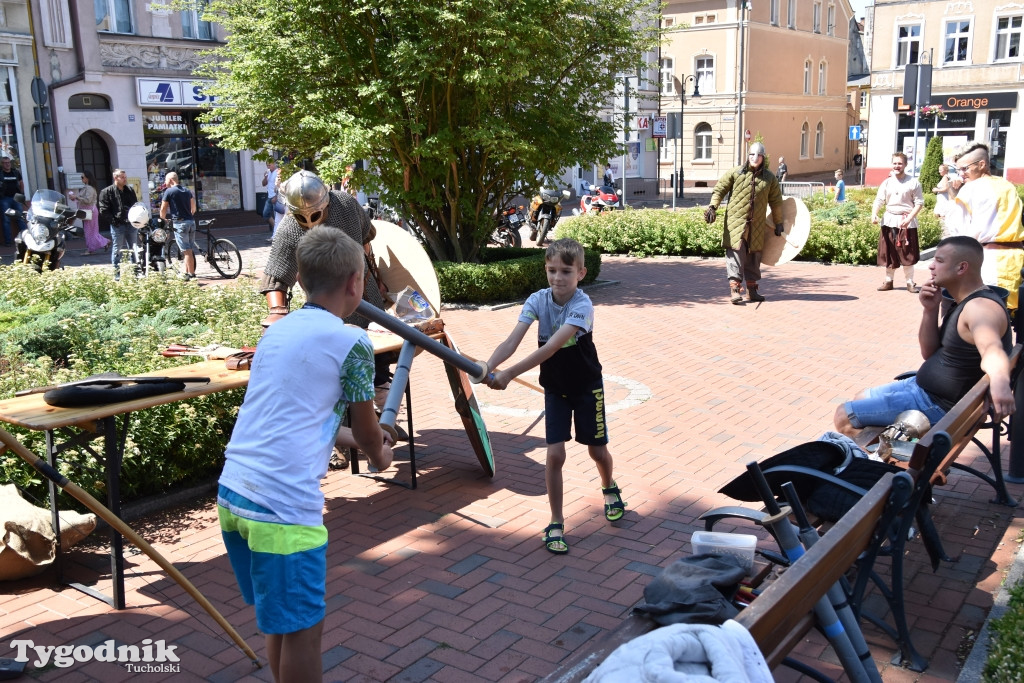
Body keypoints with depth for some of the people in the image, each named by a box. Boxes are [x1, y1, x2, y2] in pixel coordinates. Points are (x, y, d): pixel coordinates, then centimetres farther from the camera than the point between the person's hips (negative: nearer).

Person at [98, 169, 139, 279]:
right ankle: (116, 273, 8)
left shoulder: (130, 190, 12)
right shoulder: (107, 192, -3)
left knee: (134, 249, 10)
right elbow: (104, 210, -6)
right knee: (117, 250, 2)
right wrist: (114, 221, -13)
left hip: (131, 224, 5)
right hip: (117, 226, -5)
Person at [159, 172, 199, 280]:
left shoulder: (169, 191, -4)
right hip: (191, 222, 7)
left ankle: (191, 274, -7)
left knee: (187, 250, -7)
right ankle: (187, 272, 17)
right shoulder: (187, 191, 14)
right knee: (189, 249, 11)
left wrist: (163, 219, 17)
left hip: (179, 223, -6)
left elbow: (163, 209, 0)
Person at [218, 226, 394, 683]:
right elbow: (366, 432, 7)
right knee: (302, 628, 9)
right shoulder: (351, 342, -6)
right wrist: (380, 456, 30)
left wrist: (355, 436, 41)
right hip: (284, 506, -7)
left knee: (280, 620, 23)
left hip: (232, 494, 8)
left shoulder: (277, 331, 14)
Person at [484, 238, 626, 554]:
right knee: (555, 453, -6)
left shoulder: (582, 305, -27)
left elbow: (553, 346, -39)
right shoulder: (537, 300, -15)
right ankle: (556, 524, 7)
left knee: (597, 449, 11)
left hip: (587, 385, -2)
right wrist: (487, 367, -45)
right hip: (554, 387, 2)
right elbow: (512, 341, -26)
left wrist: (510, 373, -47)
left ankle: (609, 489, 45)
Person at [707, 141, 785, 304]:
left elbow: (776, 201, 15)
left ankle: (752, 290, 22)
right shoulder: (735, 173, -1)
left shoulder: (770, 178, 8)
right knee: (736, 253, -11)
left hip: (757, 224, 4)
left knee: (754, 256, 11)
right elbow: (719, 189, 3)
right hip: (736, 221, -3)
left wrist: (778, 223, 16)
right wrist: (713, 206, -13)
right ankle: (734, 289, -10)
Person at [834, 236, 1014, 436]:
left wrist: (1000, 380, -66)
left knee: (844, 417, -10)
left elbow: (991, 348, -45)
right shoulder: (966, 301, 8)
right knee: (860, 399, 24)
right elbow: (929, 352, 7)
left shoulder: (980, 307, -24)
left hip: (940, 405, -10)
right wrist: (930, 310, -8)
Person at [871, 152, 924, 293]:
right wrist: (874, 214, -17)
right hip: (889, 221, 3)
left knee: (907, 254, -1)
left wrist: (909, 218, -16)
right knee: (889, 253, 8)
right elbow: (878, 200, 2)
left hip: (906, 222, -3)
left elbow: (919, 203, -4)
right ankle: (888, 281, 19)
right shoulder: (887, 183, 7)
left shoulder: (913, 182, -3)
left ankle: (910, 283, 8)